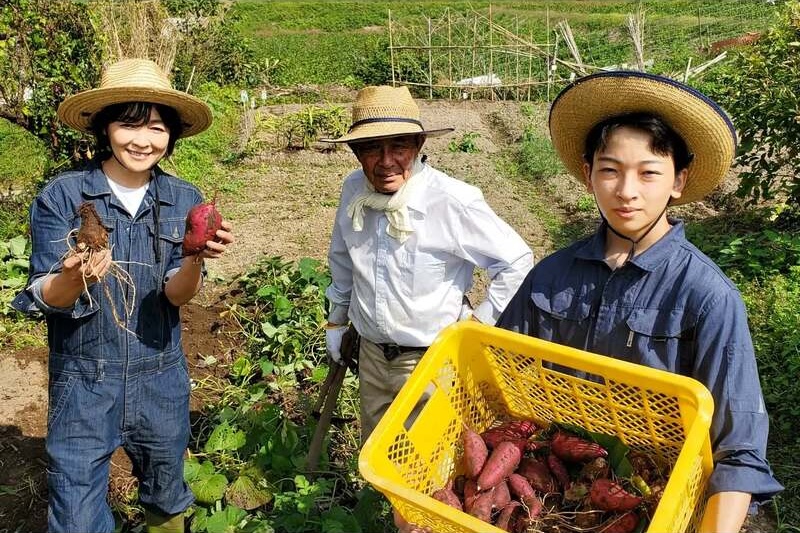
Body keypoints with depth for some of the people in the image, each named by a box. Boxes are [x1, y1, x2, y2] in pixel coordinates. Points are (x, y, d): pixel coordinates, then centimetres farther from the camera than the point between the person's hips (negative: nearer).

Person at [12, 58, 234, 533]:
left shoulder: (185, 200, -5)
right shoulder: (62, 196, -10)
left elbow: (177, 295, -10)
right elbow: (45, 298, -12)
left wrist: (196, 258, -31)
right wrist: (74, 277, -35)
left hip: (161, 382, 3)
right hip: (83, 385, -2)